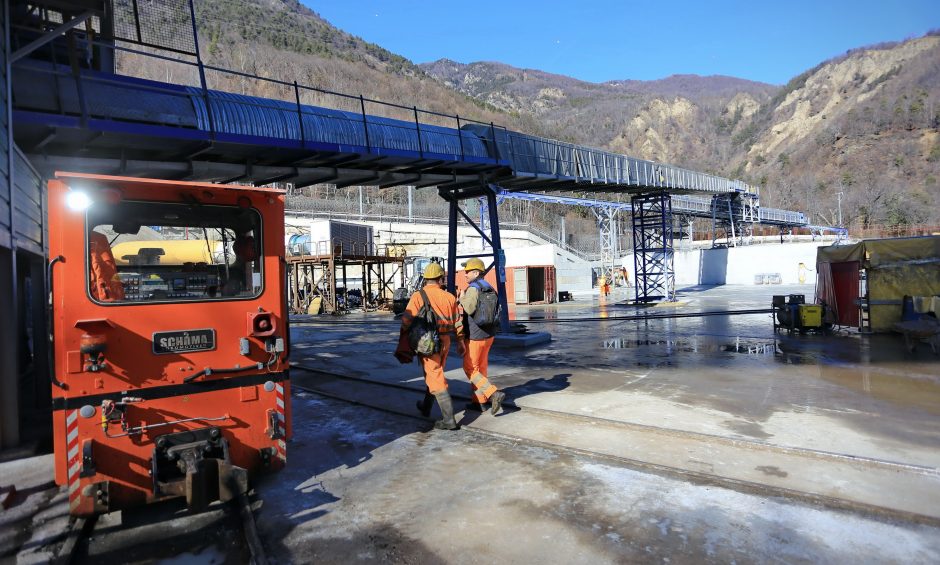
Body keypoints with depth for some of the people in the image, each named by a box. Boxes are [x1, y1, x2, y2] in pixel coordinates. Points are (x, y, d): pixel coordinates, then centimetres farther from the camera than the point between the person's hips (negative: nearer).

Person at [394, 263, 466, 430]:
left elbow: (407, 322, -13)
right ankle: (426, 407, 40)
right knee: (434, 374, 23)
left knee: (435, 379, -4)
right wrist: (460, 343, 22)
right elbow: (457, 323, 9)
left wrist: (403, 349, -9)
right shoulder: (449, 297, 3)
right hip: (445, 341, 5)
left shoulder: (418, 296, -8)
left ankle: (449, 419, -7)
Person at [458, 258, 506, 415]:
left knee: (470, 369, 1)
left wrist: (462, 298, -12)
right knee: (481, 368, 15)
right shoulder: (490, 288, 11)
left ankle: (494, 393, -11)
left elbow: (470, 309, -28)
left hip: (475, 336, -9)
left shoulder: (473, 288, -15)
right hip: (489, 334, 9)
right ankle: (479, 401, 22)